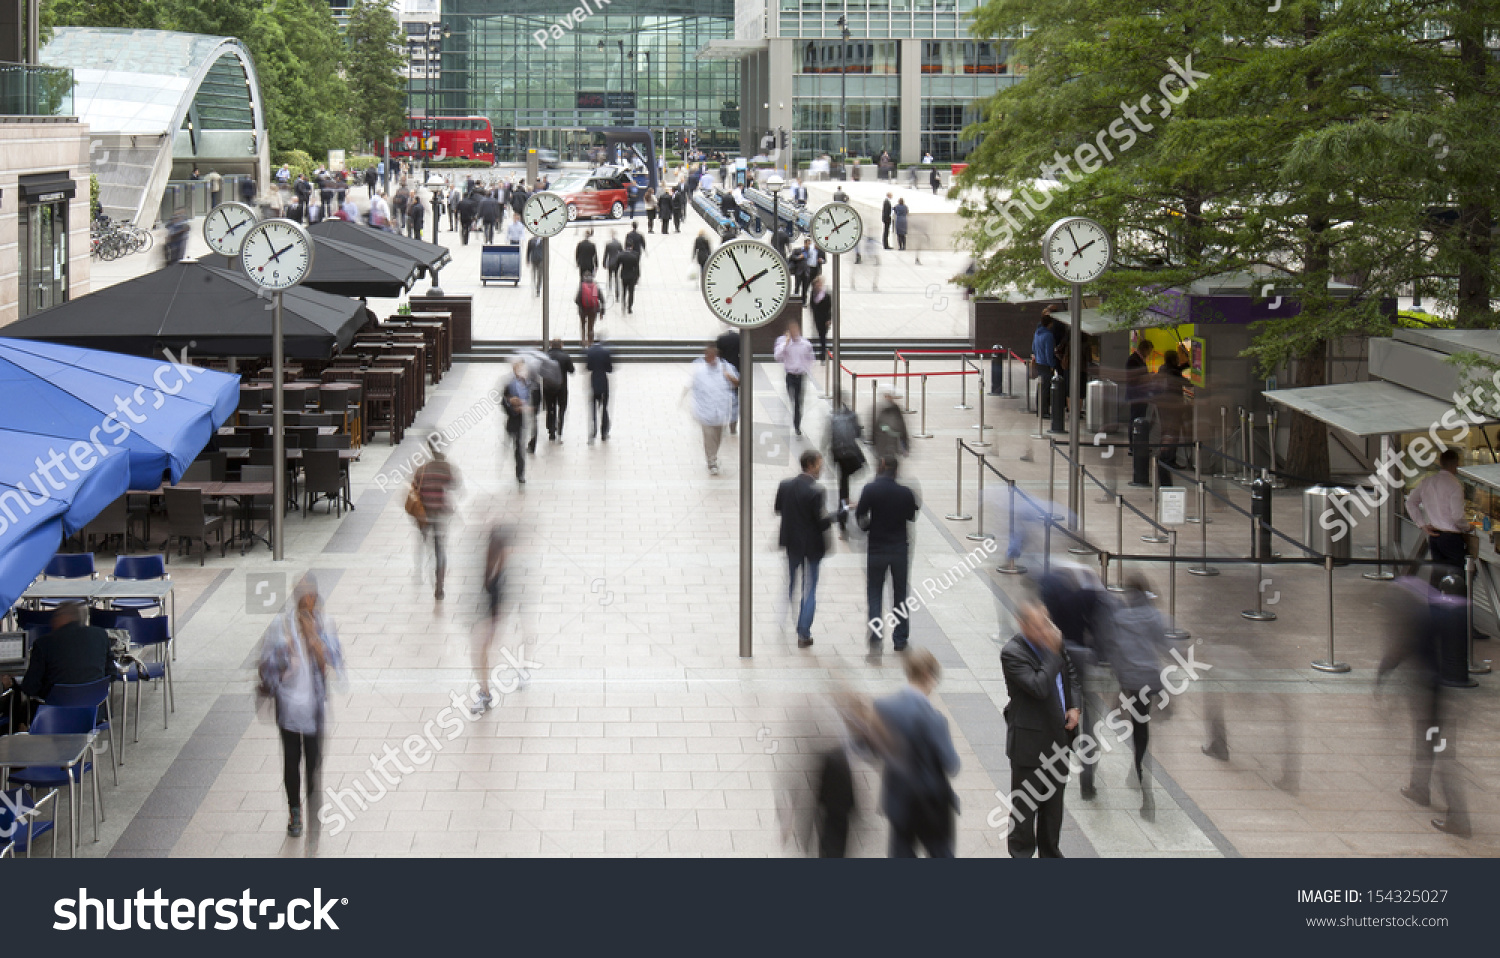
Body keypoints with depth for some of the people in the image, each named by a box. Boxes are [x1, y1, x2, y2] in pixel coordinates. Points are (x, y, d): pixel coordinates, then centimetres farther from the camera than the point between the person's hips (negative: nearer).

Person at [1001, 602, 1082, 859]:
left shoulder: (1053, 642, 0)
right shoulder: (1012, 653, -22)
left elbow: (1072, 674, 15)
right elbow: (1039, 687, -33)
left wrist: (1075, 707, 1)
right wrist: (1052, 652, -31)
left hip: (1059, 738, 7)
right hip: (1030, 741, -7)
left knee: (1054, 800, 19)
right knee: (1025, 804, 4)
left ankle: (1050, 851, 34)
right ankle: (1021, 853, 19)